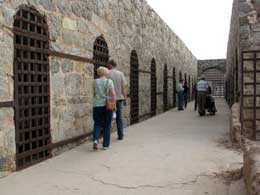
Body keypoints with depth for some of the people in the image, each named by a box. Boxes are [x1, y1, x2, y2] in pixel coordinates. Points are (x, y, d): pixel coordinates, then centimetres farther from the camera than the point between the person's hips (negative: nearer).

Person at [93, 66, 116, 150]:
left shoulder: (95, 82, 3)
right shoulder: (109, 81, -2)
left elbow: (94, 93, 11)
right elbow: (113, 94, -9)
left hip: (97, 105, 1)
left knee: (97, 124, 12)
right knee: (107, 125, 9)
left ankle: (95, 139, -12)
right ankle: (105, 145, 12)